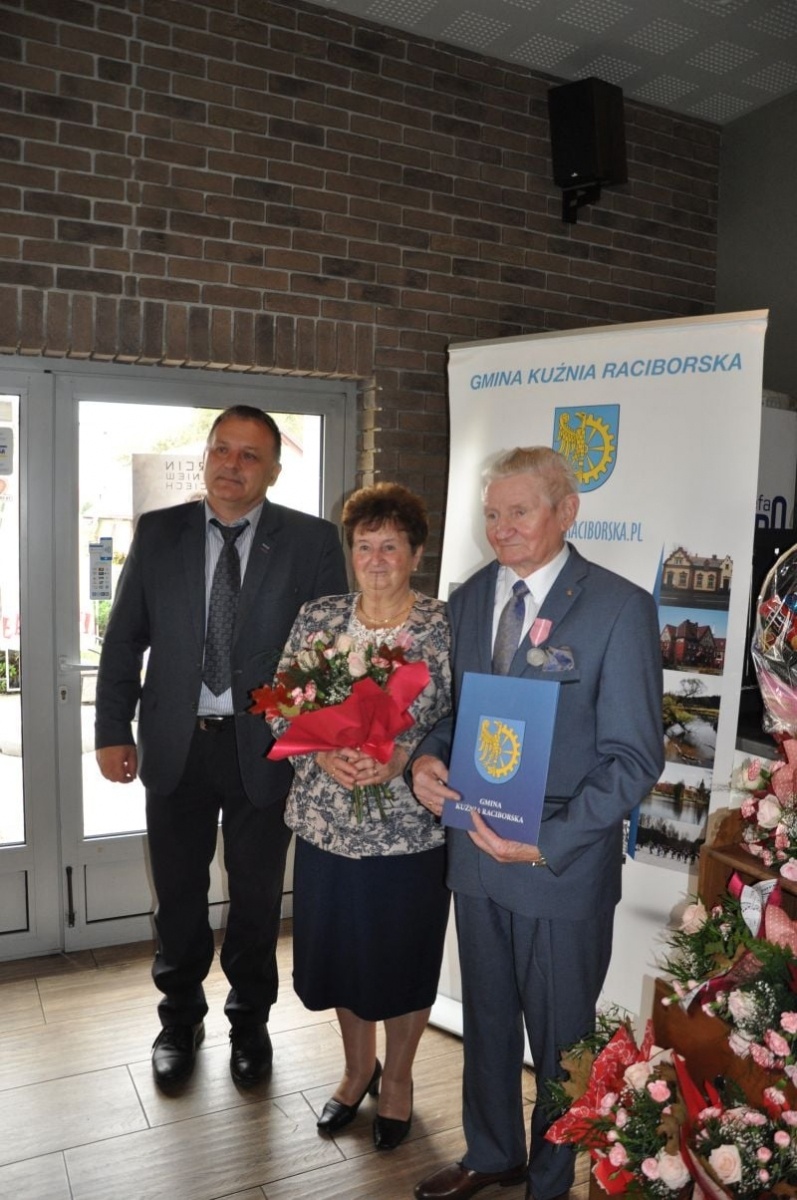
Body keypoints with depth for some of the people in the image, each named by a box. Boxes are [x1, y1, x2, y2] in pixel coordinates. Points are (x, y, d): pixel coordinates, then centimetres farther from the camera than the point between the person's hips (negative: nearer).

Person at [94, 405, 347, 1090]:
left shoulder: (312, 541, -5)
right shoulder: (158, 532, 1)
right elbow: (125, 639, 5)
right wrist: (113, 731, 1)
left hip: (264, 746, -1)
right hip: (175, 744, 2)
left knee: (257, 896, 14)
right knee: (178, 895, 16)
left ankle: (250, 1022, 39)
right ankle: (181, 1020, 41)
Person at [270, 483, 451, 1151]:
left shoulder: (446, 627, -9)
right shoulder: (318, 618, 1)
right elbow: (281, 707, 2)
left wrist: (401, 758, -23)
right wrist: (321, 753, -16)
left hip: (410, 831, -3)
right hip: (327, 824, 3)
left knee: (404, 962, 15)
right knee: (340, 952, 19)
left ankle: (397, 1077, 43)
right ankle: (358, 1067, 47)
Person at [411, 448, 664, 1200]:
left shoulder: (620, 608, -14)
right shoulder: (467, 598, 4)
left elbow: (634, 757, -15)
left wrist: (547, 844, -23)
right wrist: (425, 757, -11)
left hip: (563, 868, -5)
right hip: (476, 852, 5)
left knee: (560, 1038, 16)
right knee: (485, 1019, 24)